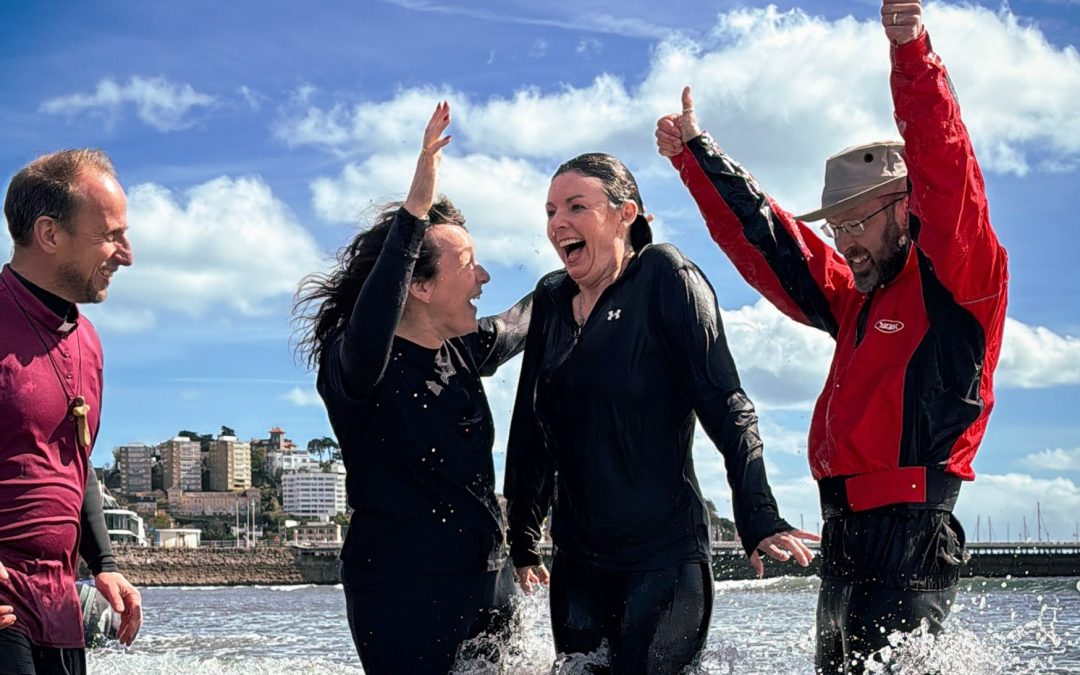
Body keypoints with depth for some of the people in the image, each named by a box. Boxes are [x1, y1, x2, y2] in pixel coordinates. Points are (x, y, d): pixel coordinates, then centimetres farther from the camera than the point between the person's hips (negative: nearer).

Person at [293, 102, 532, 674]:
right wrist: (415, 211, -45)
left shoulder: (461, 352, 8)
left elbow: (524, 322, 29)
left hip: (486, 582, 8)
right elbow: (371, 334, -40)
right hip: (406, 600, -7)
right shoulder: (352, 362, -14)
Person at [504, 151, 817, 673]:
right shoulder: (551, 299, 12)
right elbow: (530, 430, 17)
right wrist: (522, 542, 16)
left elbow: (723, 404, -12)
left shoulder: (663, 275, -5)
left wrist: (759, 520, -20)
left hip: (663, 552, -6)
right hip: (577, 560, 6)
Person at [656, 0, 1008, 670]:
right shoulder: (856, 300, 20)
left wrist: (913, 55, -29)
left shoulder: (953, 284, -3)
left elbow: (948, 176, -18)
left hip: (911, 539, -9)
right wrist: (698, 155, 27)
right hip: (844, 537, 9)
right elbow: (764, 241, 25)